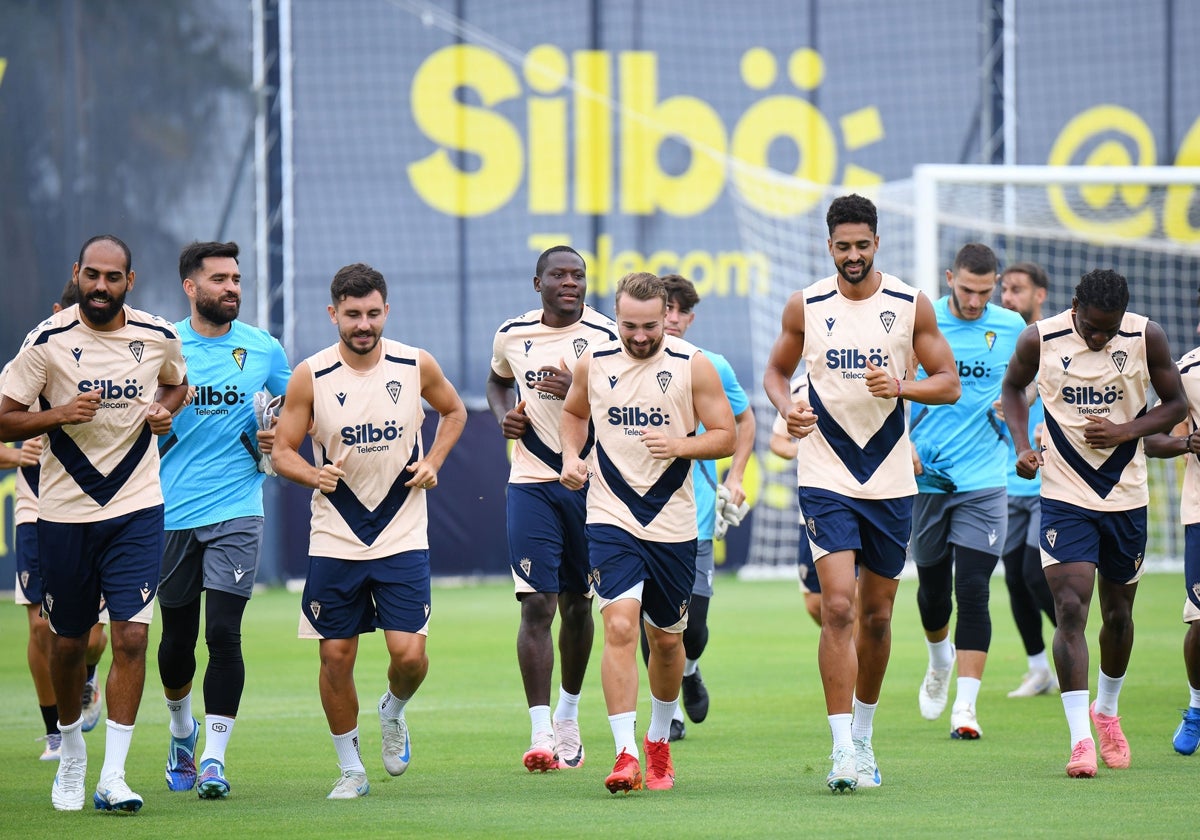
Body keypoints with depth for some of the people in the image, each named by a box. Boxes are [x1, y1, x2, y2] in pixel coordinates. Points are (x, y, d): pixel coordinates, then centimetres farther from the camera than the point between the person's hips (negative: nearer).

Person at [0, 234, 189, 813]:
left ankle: (113, 777, -9)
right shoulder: (49, 341, -8)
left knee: (131, 637, -11)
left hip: (137, 508, 1)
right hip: (65, 509, -1)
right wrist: (60, 413, -22)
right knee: (68, 641, 10)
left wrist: (165, 409, 0)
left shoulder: (159, 338, 0)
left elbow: (176, 384, 22)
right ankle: (71, 750, 36)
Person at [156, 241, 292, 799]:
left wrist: (278, 441, -2)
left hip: (236, 510, -1)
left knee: (223, 633, -11)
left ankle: (213, 757, -5)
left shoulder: (264, 350, 4)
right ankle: (182, 729, 36)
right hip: (171, 514, 1)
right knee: (177, 637, 8)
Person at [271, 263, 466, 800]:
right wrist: (314, 475, -22)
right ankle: (350, 769, 18)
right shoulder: (311, 377, -7)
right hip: (334, 540, 0)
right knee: (336, 656, 1)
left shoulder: (416, 366, -3)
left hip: (402, 538, 0)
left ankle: (393, 712, 25)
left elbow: (454, 412, 16)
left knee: (409, 654, -9)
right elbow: (282, 451, -1)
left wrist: (432, 462, 0)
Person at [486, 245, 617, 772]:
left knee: (576, 604, 10)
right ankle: (540, 733, -13)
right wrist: (504, 416, 4)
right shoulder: (511, 335, 4)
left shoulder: (606, 337, -5)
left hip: (590, 483, 0)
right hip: (531, 484, 0)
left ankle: (568, 716, 31)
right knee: (537, 604, -10)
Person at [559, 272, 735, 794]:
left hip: (672, 525, 0)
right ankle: (625, 753, -21)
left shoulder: (693, 367, -4)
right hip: (610, 519, 0)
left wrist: (681, 444, -20)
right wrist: (571, 456, 4)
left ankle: (659, 744, 35)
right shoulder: (594, 363, 2)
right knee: (620, 627, -18)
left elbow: (725, 437, -2)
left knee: (666, 638, 12)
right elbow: (574, 412, 22)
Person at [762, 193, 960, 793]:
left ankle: (863, 735, 29)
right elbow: (776, 370, 14)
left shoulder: (911, 306, 0)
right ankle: (843, 749, -16)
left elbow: (949, 383, 2)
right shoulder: (806, 307, 1)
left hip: (891, 480, 2)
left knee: (876, 614, 11)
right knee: (838, 608, -15)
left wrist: (900, 386, -18)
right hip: (825, 478, -2)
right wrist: (786, 406, -8)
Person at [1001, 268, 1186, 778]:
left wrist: (1124, 431, -15)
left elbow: (1176, 404, 2)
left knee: (1118, 614, 14)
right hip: (1064, 495, -2)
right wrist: (1022, 445, -5)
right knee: (1070, 610, -16)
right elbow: (1013, 388, 10)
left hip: (1126, 496, 2)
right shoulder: (1040, 340, -9)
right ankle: (1080, 740, -18)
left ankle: (1106, 712, 39)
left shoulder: (1146, 338, -8)